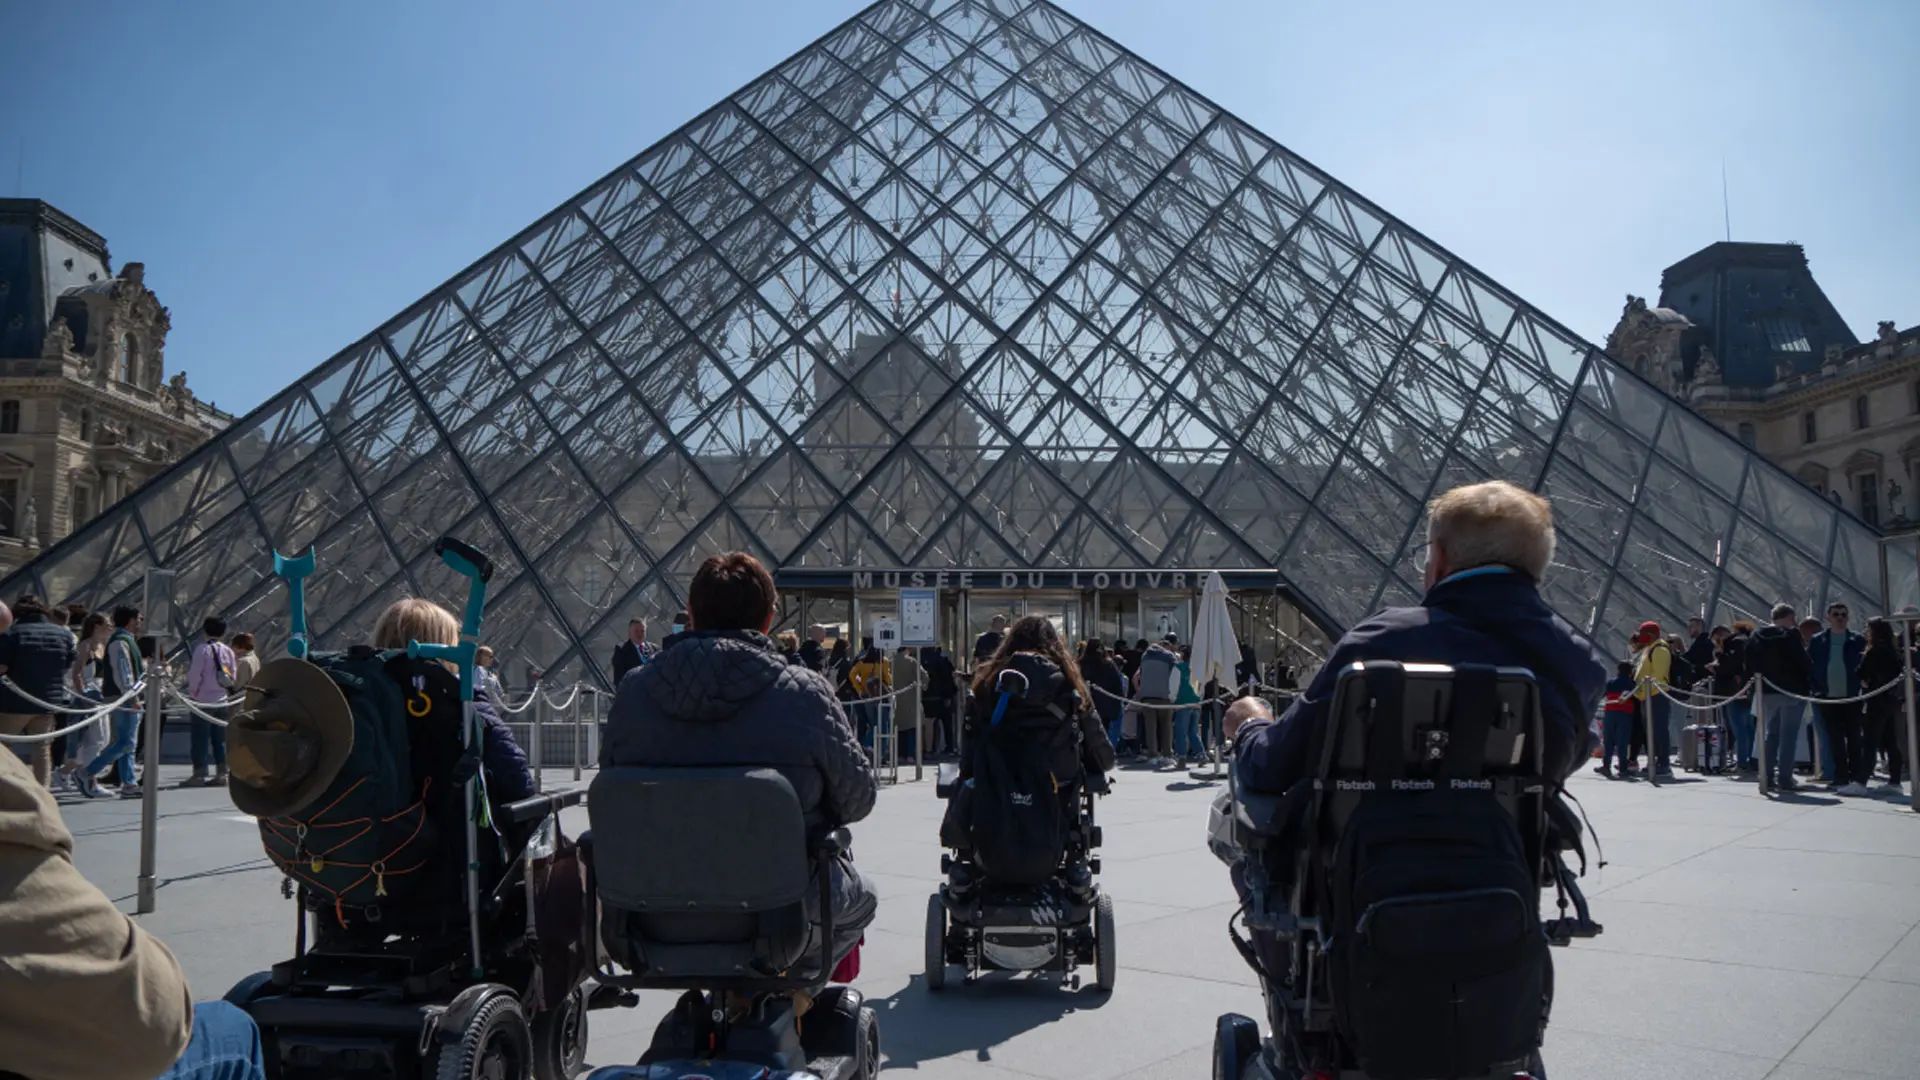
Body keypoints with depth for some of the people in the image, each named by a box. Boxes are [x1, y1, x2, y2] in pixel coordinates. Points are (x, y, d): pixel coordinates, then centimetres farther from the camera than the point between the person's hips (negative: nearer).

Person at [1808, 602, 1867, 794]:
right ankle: (1841, 780, 9)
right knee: (1835, 741, 4)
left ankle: (1857, 779, 0)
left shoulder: (1858, 641, 4)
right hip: (1828, 698, 1)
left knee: (1854, 740, -1)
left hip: (1852, 698, -1)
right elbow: (1809, 667, 7)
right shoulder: (1817, 641, 6)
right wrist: (1815, 689, -2)